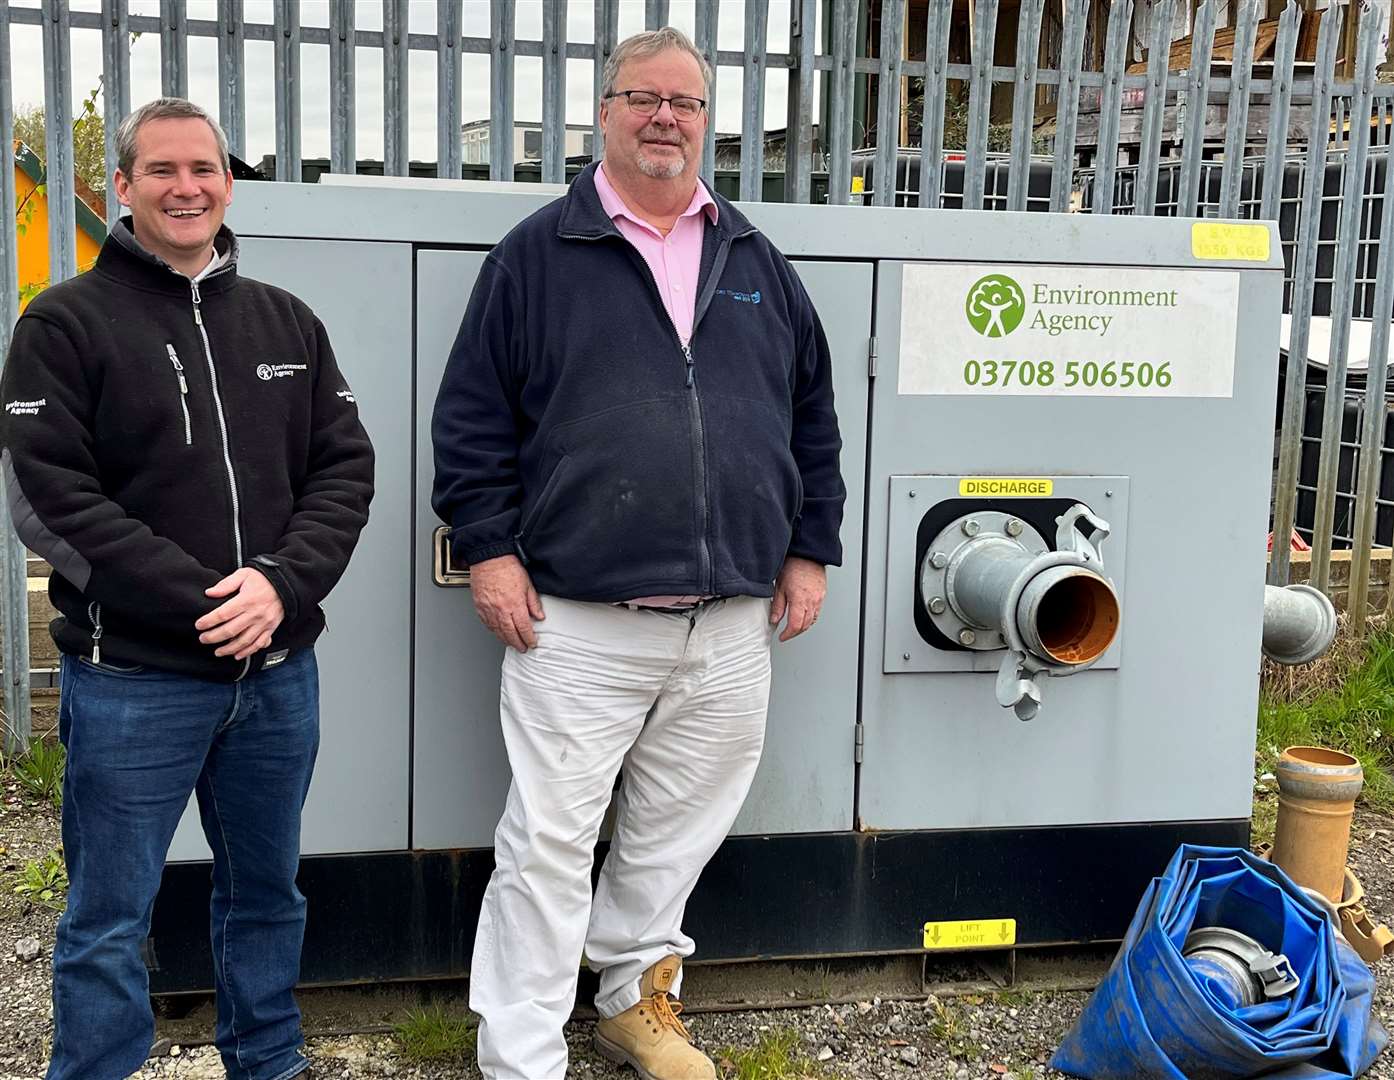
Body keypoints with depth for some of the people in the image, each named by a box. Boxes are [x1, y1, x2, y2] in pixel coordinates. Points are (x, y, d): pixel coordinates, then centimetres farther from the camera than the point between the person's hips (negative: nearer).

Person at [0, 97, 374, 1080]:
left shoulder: (287, 323, 10)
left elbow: (345, 467, 6)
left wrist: (282, 584, -12)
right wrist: (200, 601, -17)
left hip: (279, 669, 4)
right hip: (132, 677, -4)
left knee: (268, 890, 18)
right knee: (111, 921, 5)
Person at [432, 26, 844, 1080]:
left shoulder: (756, 264, 13)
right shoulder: (536, 254, 2)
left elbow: (814, 417, 17)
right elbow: (472, 415, 1)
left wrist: (810, 550, 13)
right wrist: (488, 548, -6)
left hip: (733, 624, 4)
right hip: (577, 623, -4)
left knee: (678, 831, 15)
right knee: (550, 840, 1)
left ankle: (636, 994, 36)